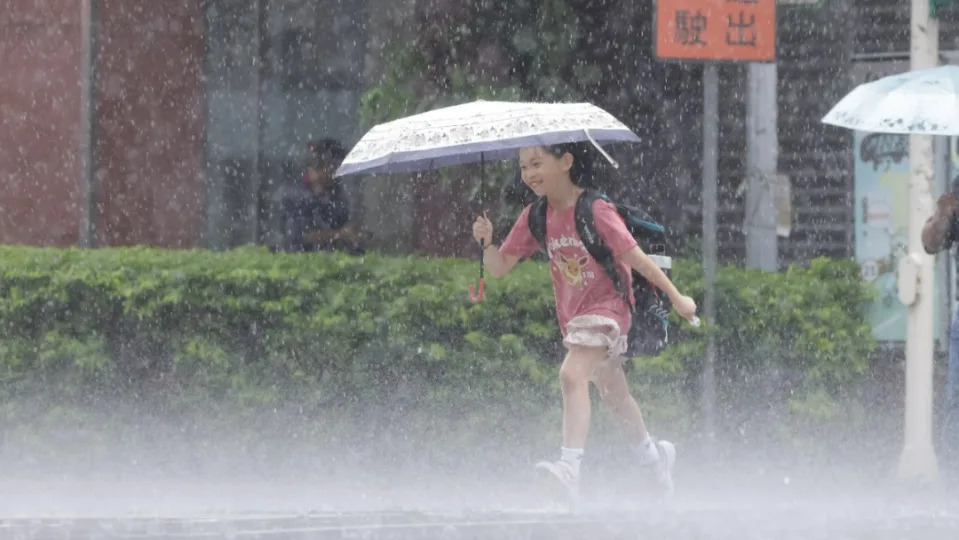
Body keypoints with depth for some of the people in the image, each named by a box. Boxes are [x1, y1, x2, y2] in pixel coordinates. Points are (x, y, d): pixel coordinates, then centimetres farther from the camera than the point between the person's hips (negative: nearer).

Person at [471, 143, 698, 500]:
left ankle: (569, 467, -40)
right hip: (573, 316, 8)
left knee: (572, 375, -29)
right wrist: (487, 242, -19)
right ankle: (654, 457, 43)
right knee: (613, 394, 22)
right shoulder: (535, 217, 0)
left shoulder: (594, 210, -19)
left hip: (606, 307, -8)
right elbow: (499, 268, 2)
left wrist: (675, 297, -11)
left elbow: (635, 257, -15)